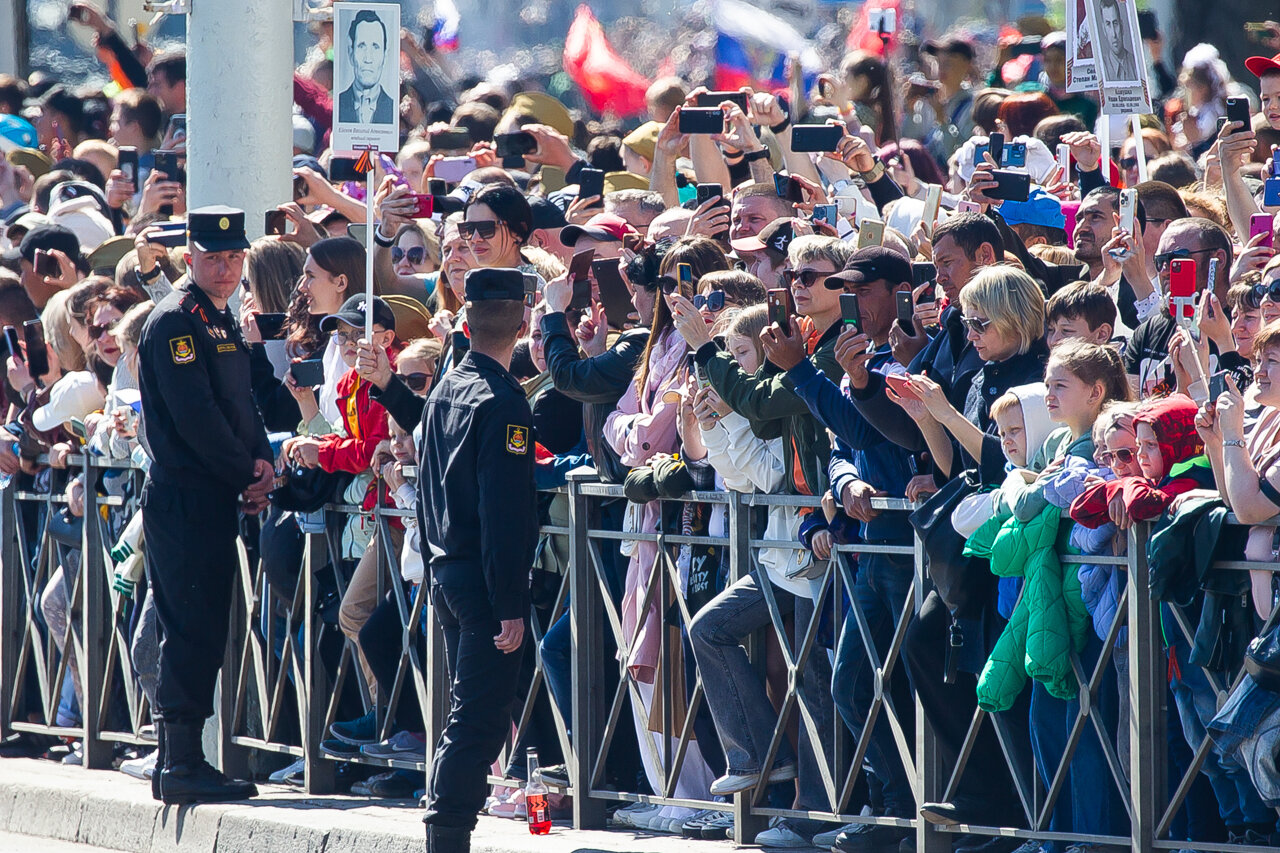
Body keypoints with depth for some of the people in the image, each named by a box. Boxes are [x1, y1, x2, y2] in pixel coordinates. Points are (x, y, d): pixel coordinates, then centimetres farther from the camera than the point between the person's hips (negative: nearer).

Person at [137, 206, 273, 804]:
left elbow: (243, 403, 20)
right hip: (184, 498, -10)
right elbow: (195, 416, -18)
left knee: (200, 631, 10)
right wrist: (247, 478, -13)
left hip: (215, 499, 10)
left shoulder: (223, 322, 19)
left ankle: (177, 762, 15)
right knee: (193, 630, -10)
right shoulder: (175, 322, -11)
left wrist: (261, 460, 1)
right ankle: (182, 765, -9)